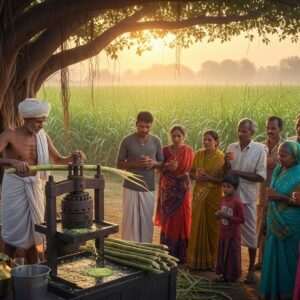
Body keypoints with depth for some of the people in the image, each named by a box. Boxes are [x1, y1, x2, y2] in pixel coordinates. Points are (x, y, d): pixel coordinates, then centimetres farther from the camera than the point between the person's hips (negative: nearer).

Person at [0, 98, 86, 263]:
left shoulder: (43, 136, 2)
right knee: (14, 233, 0)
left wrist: (73, 157, -8)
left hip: (35, 187, 5)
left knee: (32, 232, 12)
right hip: (15, 187, -5)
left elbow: (59, 159, 12)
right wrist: (13, 162, -42)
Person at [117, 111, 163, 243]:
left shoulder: (156, 141, 2)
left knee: (147, 221, 7)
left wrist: (153, 163, -13)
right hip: (131, 188, -2)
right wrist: (135, 164, -17)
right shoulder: (127, 141, -5)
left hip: (149, 188, 2)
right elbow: (119, 164, 0)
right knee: (130, 220, 0)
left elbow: (162, 163, 9)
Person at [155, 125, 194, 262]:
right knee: (167, 221, 1)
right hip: (167, 189, 1)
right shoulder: (165, 150, 3)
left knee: (181, 220, 0)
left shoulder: (189, 151, 0)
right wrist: (167, 166, -17)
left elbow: (190, 170, -4)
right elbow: (160, 169, 4)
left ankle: (181, 255, 10)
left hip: (183, 190, -1)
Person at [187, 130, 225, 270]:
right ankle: (197, 260, 18)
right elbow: (191, 173, 13)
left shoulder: (221, 157, -7)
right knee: (197, 226, 6)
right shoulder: (199, 154, 5)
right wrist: (196, 176, -8)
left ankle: (211, 260, 14)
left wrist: (209, 177, -20)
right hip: (199, 194, 4)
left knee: (212, 227, 1)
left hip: (214, 196, -4)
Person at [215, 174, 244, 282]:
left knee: (232, 255, 4)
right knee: (222, 253, 14)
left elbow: (241, 219, -18)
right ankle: (224, 274, 26)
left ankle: (232, 276, 17)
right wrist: (219, 215, -5)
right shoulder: (223, 199, 3)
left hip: (233, 234, -7)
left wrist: (227, 216, -25)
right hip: (223, 232, 7)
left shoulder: (237, 202, -19)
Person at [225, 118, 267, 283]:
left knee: (250, 233, 6)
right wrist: (226, 163, -12)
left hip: (247, 197, -4)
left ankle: (251, 269, 18)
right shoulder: (231, 147, 2)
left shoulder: (260, 149, -10)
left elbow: (261, 176, -14)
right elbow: (226, 173, 9)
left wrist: (238, 172, -17)